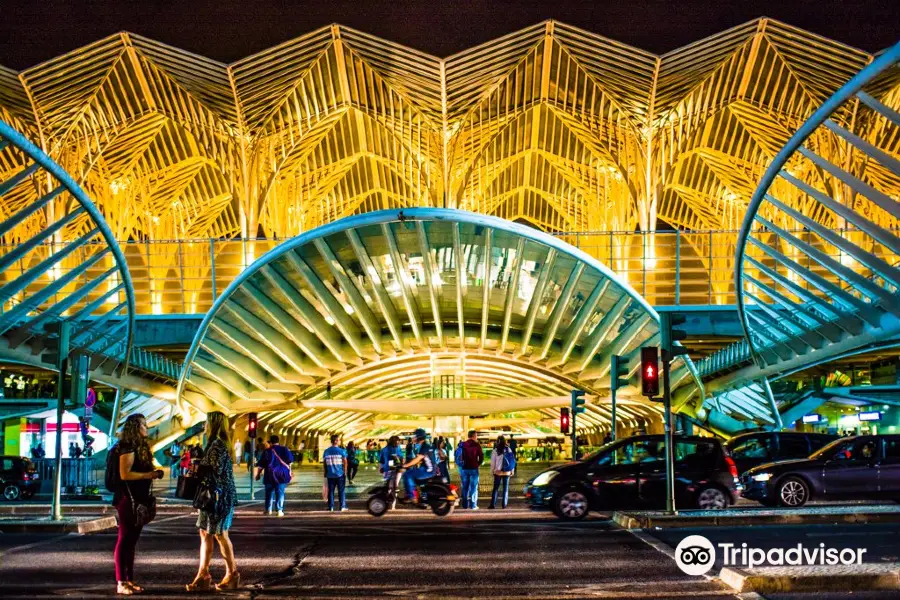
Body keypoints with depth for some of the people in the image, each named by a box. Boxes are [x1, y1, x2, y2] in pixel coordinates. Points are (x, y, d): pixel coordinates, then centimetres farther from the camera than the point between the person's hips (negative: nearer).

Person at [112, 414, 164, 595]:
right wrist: (149, 475, -20)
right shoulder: (128, 447, -13)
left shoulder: (139, 446, 17)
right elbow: (125, 474, -22)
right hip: (128, 500, -10)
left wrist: (153, 473, 9)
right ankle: (121, 583, -4)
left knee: (131, 540, 12)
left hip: (137, 500, 10)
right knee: (124, 540, -6)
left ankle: (129, 580, 16)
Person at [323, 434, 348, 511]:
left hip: (330, 474, 2)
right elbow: (345, 462, -7)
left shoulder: (326, 451, 1)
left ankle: (331, 507, 9)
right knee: (341, 490, 6)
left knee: (331, 491, 9)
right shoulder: (341, 451, -8)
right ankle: (342, 506, 6)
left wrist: (326, 472, 15)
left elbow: (325, 463, 5)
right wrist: (345, 471, 4)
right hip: (340, 474, -2)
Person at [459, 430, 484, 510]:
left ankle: (465, 504, 12)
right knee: (473, 487, 2)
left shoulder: (462, 445, 2)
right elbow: (481, 457, -7)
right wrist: (477, 464, 10)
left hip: (464, 469, 3)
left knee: (465, 487, 11)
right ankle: (473, 505, -1)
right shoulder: (477, 445, -5)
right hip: (474, 469, -3)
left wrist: (460, 470, 10)